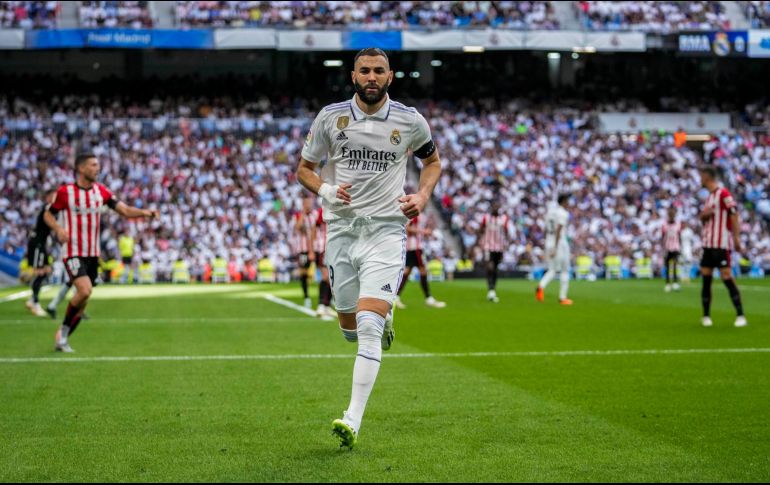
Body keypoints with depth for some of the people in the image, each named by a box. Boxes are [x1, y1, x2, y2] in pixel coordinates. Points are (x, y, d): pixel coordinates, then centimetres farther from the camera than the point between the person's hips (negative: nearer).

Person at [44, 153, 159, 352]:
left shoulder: (101, 191, 4)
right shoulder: (65, 191, -7)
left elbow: (125, 210, -2)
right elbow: (48, 214, 4)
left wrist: (144, 212, -21)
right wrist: (58, 229, -16)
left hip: (93, 254, 5)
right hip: (73, 252, -5)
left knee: (83, 301, 7)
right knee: (84, 290, -24)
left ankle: (63, 339, 23)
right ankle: (64, 330, -5)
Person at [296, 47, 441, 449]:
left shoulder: (410, 121, 0)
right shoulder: (330, 117, 0)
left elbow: (432, 161, 18)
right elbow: (304, 168, 9)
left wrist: (422, 196, -1)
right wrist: (325, 190, -12)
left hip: (386, 231, -2)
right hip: (341, 230, 3)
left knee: (368, 328, -16)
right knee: (350, 328, 11)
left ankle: (353, 421, -15)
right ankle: (384, 317, 49)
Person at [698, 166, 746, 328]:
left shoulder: (724, 194, -10)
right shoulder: (709, 196, 17)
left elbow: (734, 215, -14)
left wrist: (736, 238, -19)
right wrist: (703, 215, 1)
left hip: (722, 244, -8)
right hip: (708, 244, 8)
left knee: (727, 278, -11)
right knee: (706, 279, 5)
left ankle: (740, 316, -8)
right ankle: (706, 316, 11)